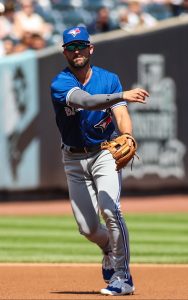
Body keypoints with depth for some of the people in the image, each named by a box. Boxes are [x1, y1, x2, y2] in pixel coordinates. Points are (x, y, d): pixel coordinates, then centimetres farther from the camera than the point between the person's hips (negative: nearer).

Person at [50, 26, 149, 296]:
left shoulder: (109, 79, -4)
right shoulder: (60, 84, -12)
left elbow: (120, 113, -16)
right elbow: (86, 101, -32)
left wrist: (127, 137, -39)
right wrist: (122, 96, -48)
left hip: (104, 154, -1)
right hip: (74, 160, 1)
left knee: (109, 208, -24)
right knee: (87, 227, 1)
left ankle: (122, 276, -17)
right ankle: (110, 250, 37)